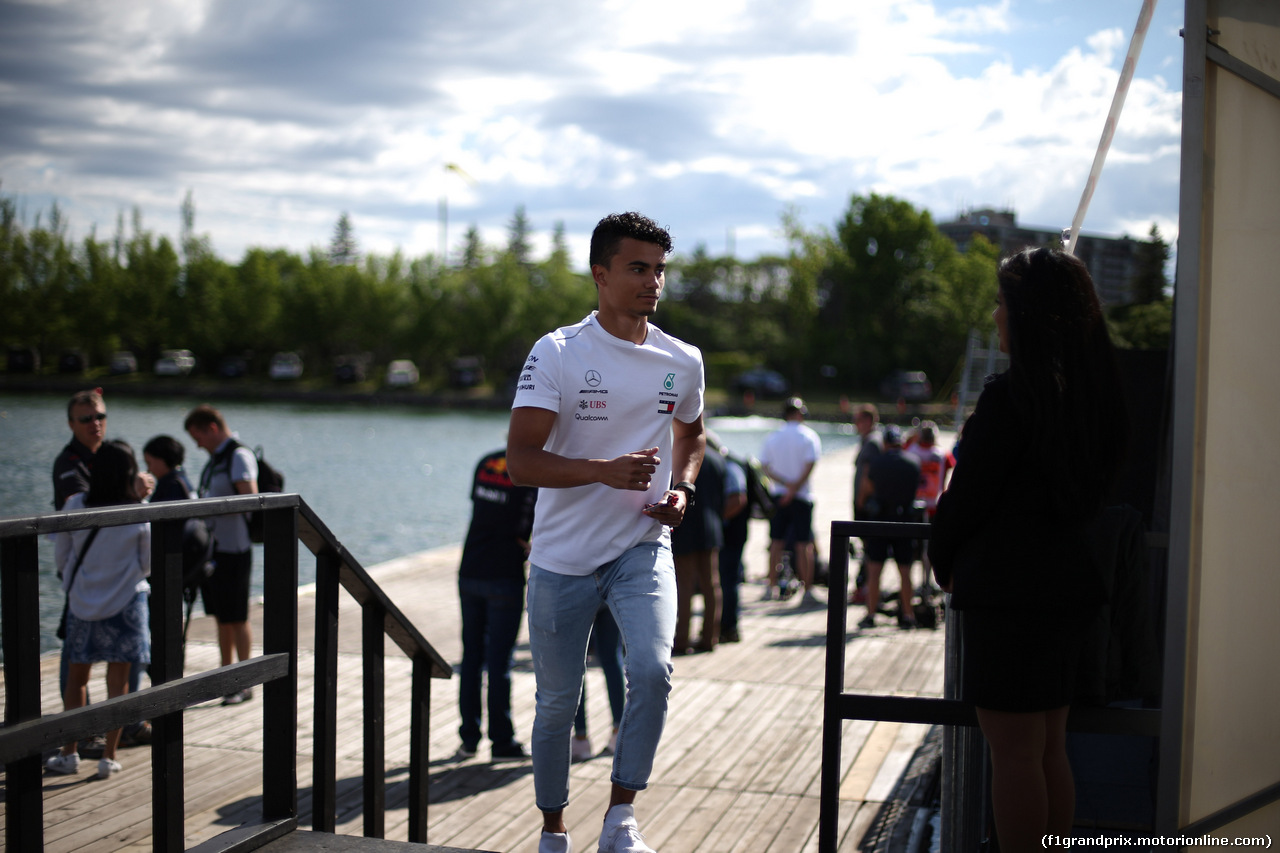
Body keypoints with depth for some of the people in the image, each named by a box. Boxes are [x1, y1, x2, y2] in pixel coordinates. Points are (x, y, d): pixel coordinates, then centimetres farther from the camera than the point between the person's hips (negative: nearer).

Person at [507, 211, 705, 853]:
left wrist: (681, 489, 4)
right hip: (563, 558, -2)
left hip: (642, 547, 2)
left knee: (652, 669, -23)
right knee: (556, 702, 9)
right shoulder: (556, 354, -10)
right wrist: (605, 471, -30)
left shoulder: (682, 362, 3)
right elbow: (520, 461, -17)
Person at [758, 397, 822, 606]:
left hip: (778, 495, 4)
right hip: (802, 496, -4)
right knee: (804, 545, -3)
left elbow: (765, 467, 0)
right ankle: (808, 591, -4)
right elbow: (809, 466, -14)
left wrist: (785, 483, -7)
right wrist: (795, 488, -12)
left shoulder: (772, 437, 7)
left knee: (776, 542, 11)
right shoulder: (809, 436, -5)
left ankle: (771, 586, 15)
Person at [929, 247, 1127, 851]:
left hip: (1008, 591, -8)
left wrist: (943, 562, 7)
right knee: (1049, 750, 16)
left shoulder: (1009, 396, -16)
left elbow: (967, 495, -13)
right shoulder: (1094, 394, 9)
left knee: (1013, 753, -1)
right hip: (1067, 581, 8)